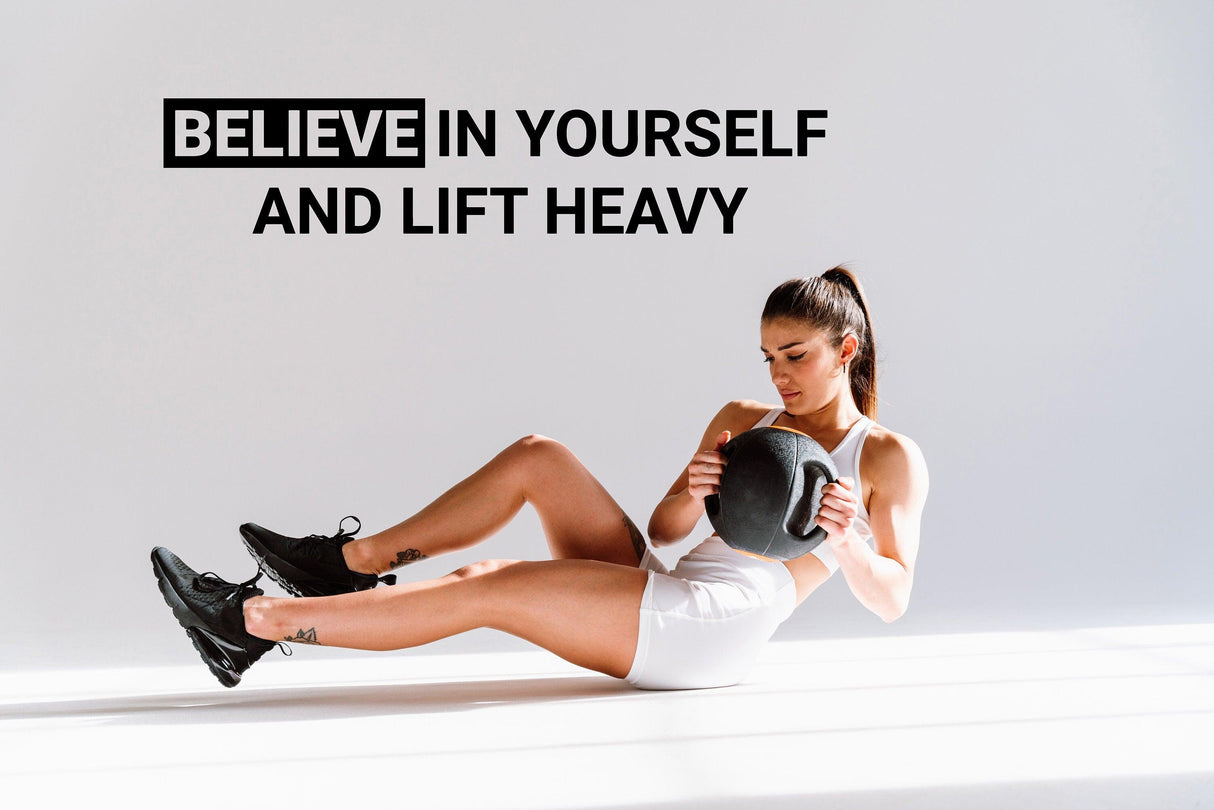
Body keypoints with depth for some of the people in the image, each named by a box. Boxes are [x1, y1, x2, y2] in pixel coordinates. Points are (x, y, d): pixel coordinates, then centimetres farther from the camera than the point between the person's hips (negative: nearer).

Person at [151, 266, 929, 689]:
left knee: (483, 590, -19)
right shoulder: (743, 422, 21)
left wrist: (844, 542, -23)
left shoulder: (889, 459, 5)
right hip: (661, 600, 7)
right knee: (538, 457, -6)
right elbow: (663, 530, 14)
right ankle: (353, 561, -1)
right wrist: (689, 492, -10)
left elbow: (891, 598, -2)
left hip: (713, 628, -7)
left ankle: (256, 621, -18)